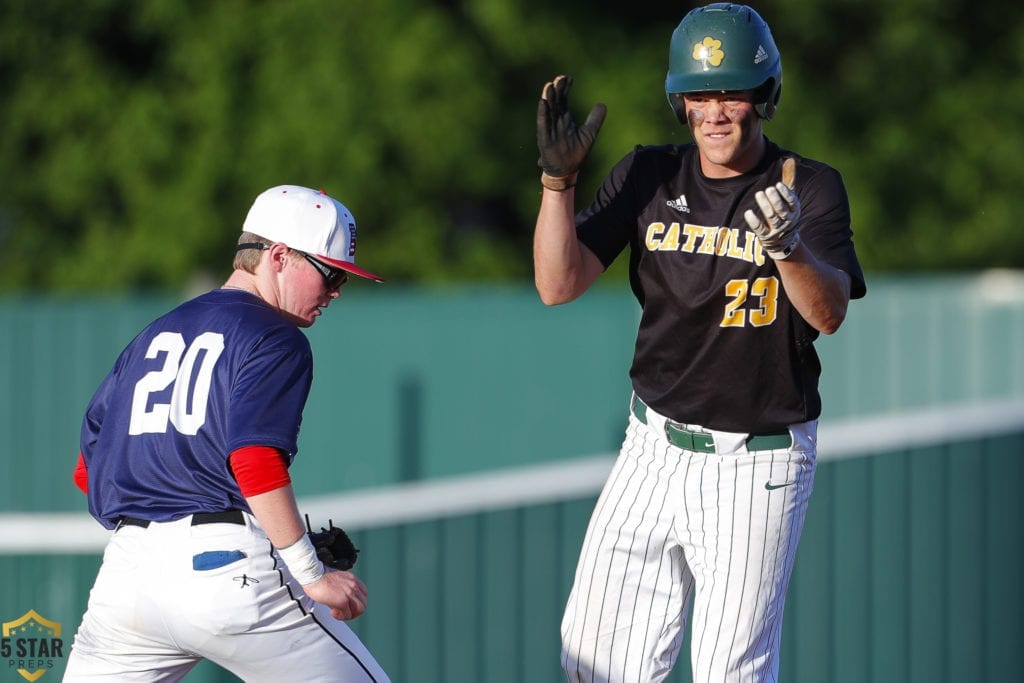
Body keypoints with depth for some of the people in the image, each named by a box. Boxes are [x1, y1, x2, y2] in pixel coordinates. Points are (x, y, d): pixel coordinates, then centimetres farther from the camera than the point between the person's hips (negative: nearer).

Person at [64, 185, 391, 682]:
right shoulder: (276, 339, -1)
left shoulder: (152, 338, 21)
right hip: (227, 565, -6)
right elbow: (255, 464, -16)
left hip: (126, 570, 6)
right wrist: (313, 578, -15)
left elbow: (88, 471, 19)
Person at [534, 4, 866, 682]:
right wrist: (558, 178, -19)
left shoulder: (812, 189, -9)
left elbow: (829, 314, -25)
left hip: (759, 469, -4)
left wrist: (789, 246, -45)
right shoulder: (648, 177, 1)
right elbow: (558, 285, -6)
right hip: (656, 449, 4)